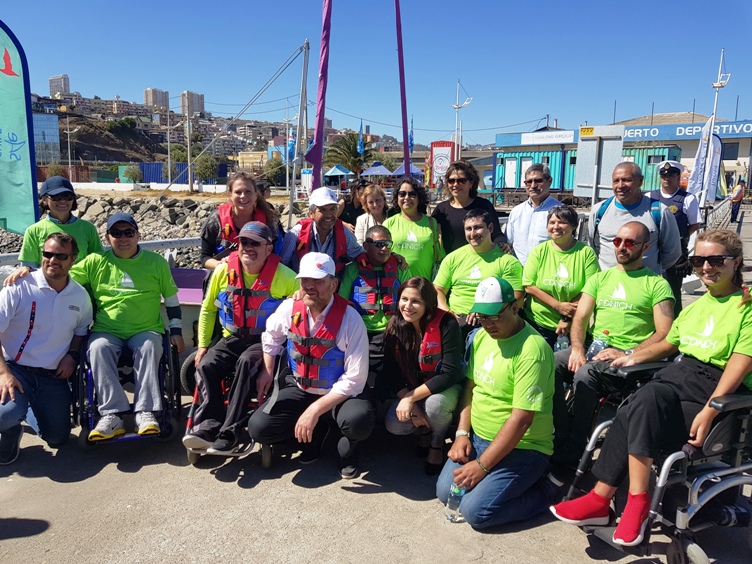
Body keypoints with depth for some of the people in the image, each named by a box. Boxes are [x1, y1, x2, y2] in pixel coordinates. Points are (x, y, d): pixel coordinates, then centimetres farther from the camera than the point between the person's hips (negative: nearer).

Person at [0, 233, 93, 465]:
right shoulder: (19, 288, -13)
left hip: (53, 376, 4)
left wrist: (72, 355, -3)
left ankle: (35, 411, 38)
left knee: (57, 438, 4)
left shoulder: (80, 296, 1)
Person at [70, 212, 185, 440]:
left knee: (149, 347, -33)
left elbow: (171, 298, 15)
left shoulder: (156, 262, 9)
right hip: (107, 331, 1)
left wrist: (176, 331, 10)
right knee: (97, 348, -31)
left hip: (146, 330, -1)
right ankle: (111, 415, -31)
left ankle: (145, 412, -33)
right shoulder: (95, 262, 10)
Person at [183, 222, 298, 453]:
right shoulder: (223, 271, 1)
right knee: (206, 366, -23)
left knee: (246, 363, -33)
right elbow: (207, 309, 11)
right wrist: (203, 345, 6)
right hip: (232, 338, 4)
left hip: (264, 341, -4)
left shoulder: (282, 276, -9)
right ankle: (208, 426, -18)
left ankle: (229, 434, -28)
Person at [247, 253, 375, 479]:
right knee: (259, 428, -15)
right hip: (299, 389, 4)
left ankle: (346, 450, 5)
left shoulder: (350, 320, -22)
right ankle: (315, 432, 12)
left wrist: (315, 409, -26)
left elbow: (354, 380, -23)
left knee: (359, 420, -36)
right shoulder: (289, 309, -9)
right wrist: (267, 372, 12)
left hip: (339, 394, -4)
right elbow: (271, 335, 17)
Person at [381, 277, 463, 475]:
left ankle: (437, 444, -1)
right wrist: (412, 406, -20)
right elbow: (390, 373, -8)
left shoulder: (446, 324, -24)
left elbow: (450, 374, -26)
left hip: (445, 389, -3)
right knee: (393, 424, -22)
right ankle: (424, 431, 14)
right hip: (411, 390, 3)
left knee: (434, 403, -35)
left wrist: (411, 398, -28)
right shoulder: (395, 327, -11)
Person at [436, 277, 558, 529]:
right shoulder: (482, 336, 4)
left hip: (521, 448, -7)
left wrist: (482, 465, -21)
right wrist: (462, 433, 0)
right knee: (446, 491, -4)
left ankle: (543, 491, 4)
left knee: (475, 510, -17)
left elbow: (521, 419, -24)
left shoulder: (532, 349, -23)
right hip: (478, 437, 7)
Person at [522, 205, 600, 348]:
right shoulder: (539, 251, 0)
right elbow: (529, 286, -6)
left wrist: (567, 318, -13)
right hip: (538, 323, 1)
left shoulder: (586, 252, -4)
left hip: (573, 327, -1)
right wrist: (558, 306, -14)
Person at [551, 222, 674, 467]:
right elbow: (580, 318, 10)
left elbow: (664, 334, -4)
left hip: (628, 357, -4)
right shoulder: (599, 278, 20)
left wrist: (627, 354, -17)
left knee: (585, 373, -34)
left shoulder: (657, 284, 6)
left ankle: (572, 452, -21)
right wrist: (577, 348, -10)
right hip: (592, 347, 5)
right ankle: (561, 437, -16)